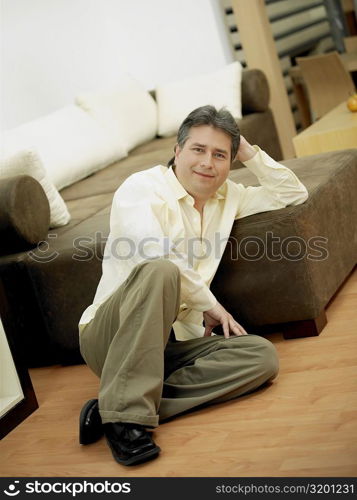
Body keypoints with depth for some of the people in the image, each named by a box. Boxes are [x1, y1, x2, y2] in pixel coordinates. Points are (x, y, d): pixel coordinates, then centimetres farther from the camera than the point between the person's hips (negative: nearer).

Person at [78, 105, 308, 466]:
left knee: (262, 356, -18)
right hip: (111, 337, -6)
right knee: (160, 271, -35)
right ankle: (126, 413, -37)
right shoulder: (140, 188, -4)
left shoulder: (227, 196, 16)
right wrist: (209, 304, -13)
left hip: (176, 342, 6)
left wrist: (249, 152, 11)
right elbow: (152, 254, -21)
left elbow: (293, 195, 21)